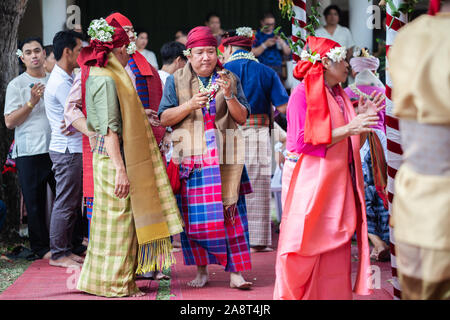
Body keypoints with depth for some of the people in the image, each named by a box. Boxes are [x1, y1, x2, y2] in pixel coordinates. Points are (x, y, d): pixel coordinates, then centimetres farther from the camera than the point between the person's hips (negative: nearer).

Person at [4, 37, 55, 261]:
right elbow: (9, 122, -5)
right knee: (35, 203, 2)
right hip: (29, 152, -3)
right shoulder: (16, 85, 2)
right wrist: (32, 102, -14)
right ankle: (41, 248, 12)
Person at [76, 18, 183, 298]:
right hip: (113, 157, -10)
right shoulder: (106, 80, -16)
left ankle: (115, 281, 20)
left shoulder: (102, 76, 15)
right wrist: (120, 169, -25)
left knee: (122, 219, 13)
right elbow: (109, 129, -22)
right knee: (119, 219, -2)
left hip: (115, 155, 10)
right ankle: (115, 283, 6)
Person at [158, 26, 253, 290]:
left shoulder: (230, 80, 10)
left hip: (225, 157, 0)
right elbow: (164, 118, 0)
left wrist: (229, 97, -14)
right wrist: (190, 105, -15)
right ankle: (202, 270, 11)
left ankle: (235, 271, -3)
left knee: (229, 213, -6)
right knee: (195, 216, -1)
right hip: (191, 158, 0)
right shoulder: (176, 81, 8)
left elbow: (242, 118, 4)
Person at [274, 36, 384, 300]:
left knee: (336, 256, 4)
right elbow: (304, 140, -16)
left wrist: (364, 119, 3)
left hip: (338, 186, 7)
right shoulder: (303, 93, -6)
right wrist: (348, 128, -19)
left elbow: (354, 146, 19)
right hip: (310, 186, -7)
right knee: (304, 256, -6)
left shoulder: (341, 96, 16)